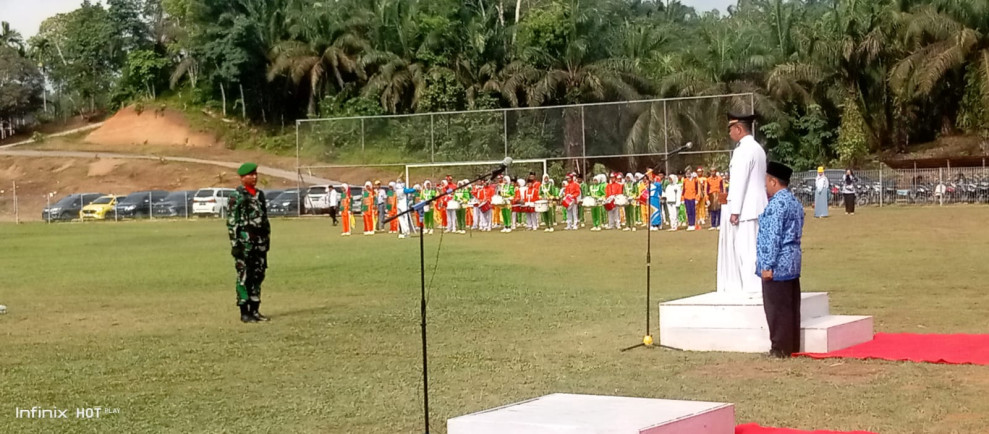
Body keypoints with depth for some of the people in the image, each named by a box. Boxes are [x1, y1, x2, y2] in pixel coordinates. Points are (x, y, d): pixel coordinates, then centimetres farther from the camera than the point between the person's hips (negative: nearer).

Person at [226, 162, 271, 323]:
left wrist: (267, 238, 15)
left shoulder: (260, 194, 13)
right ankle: (244, 312, 3)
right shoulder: (236, 196, -8)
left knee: (258, 275, 9)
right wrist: (235, 244, -17)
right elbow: (231, 222, -12)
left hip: (260, 241, 7)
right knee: (244, 277, -2)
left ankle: (254, 310, 16)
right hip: (245, 241, -7)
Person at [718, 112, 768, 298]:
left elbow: (740, 181, -17)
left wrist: (735, 210, -16)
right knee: (754, 248, 10)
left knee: (747, 247, -7)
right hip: (757, 206, 10)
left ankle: (752, 288, -7)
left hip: (746, 208, -10)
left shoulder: (743, 150, -13)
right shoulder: (757, 148, 16)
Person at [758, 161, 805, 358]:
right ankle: (793, 346, 16)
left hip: (778, 264, -9)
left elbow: (773, 236, -20)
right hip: (792, 263, 9)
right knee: (791, 306, 11)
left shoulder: (777, 203, -15)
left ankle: (781, 348, 0)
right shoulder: (795, 202, 15)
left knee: (777, 308, -3)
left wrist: (767, 265, -18)